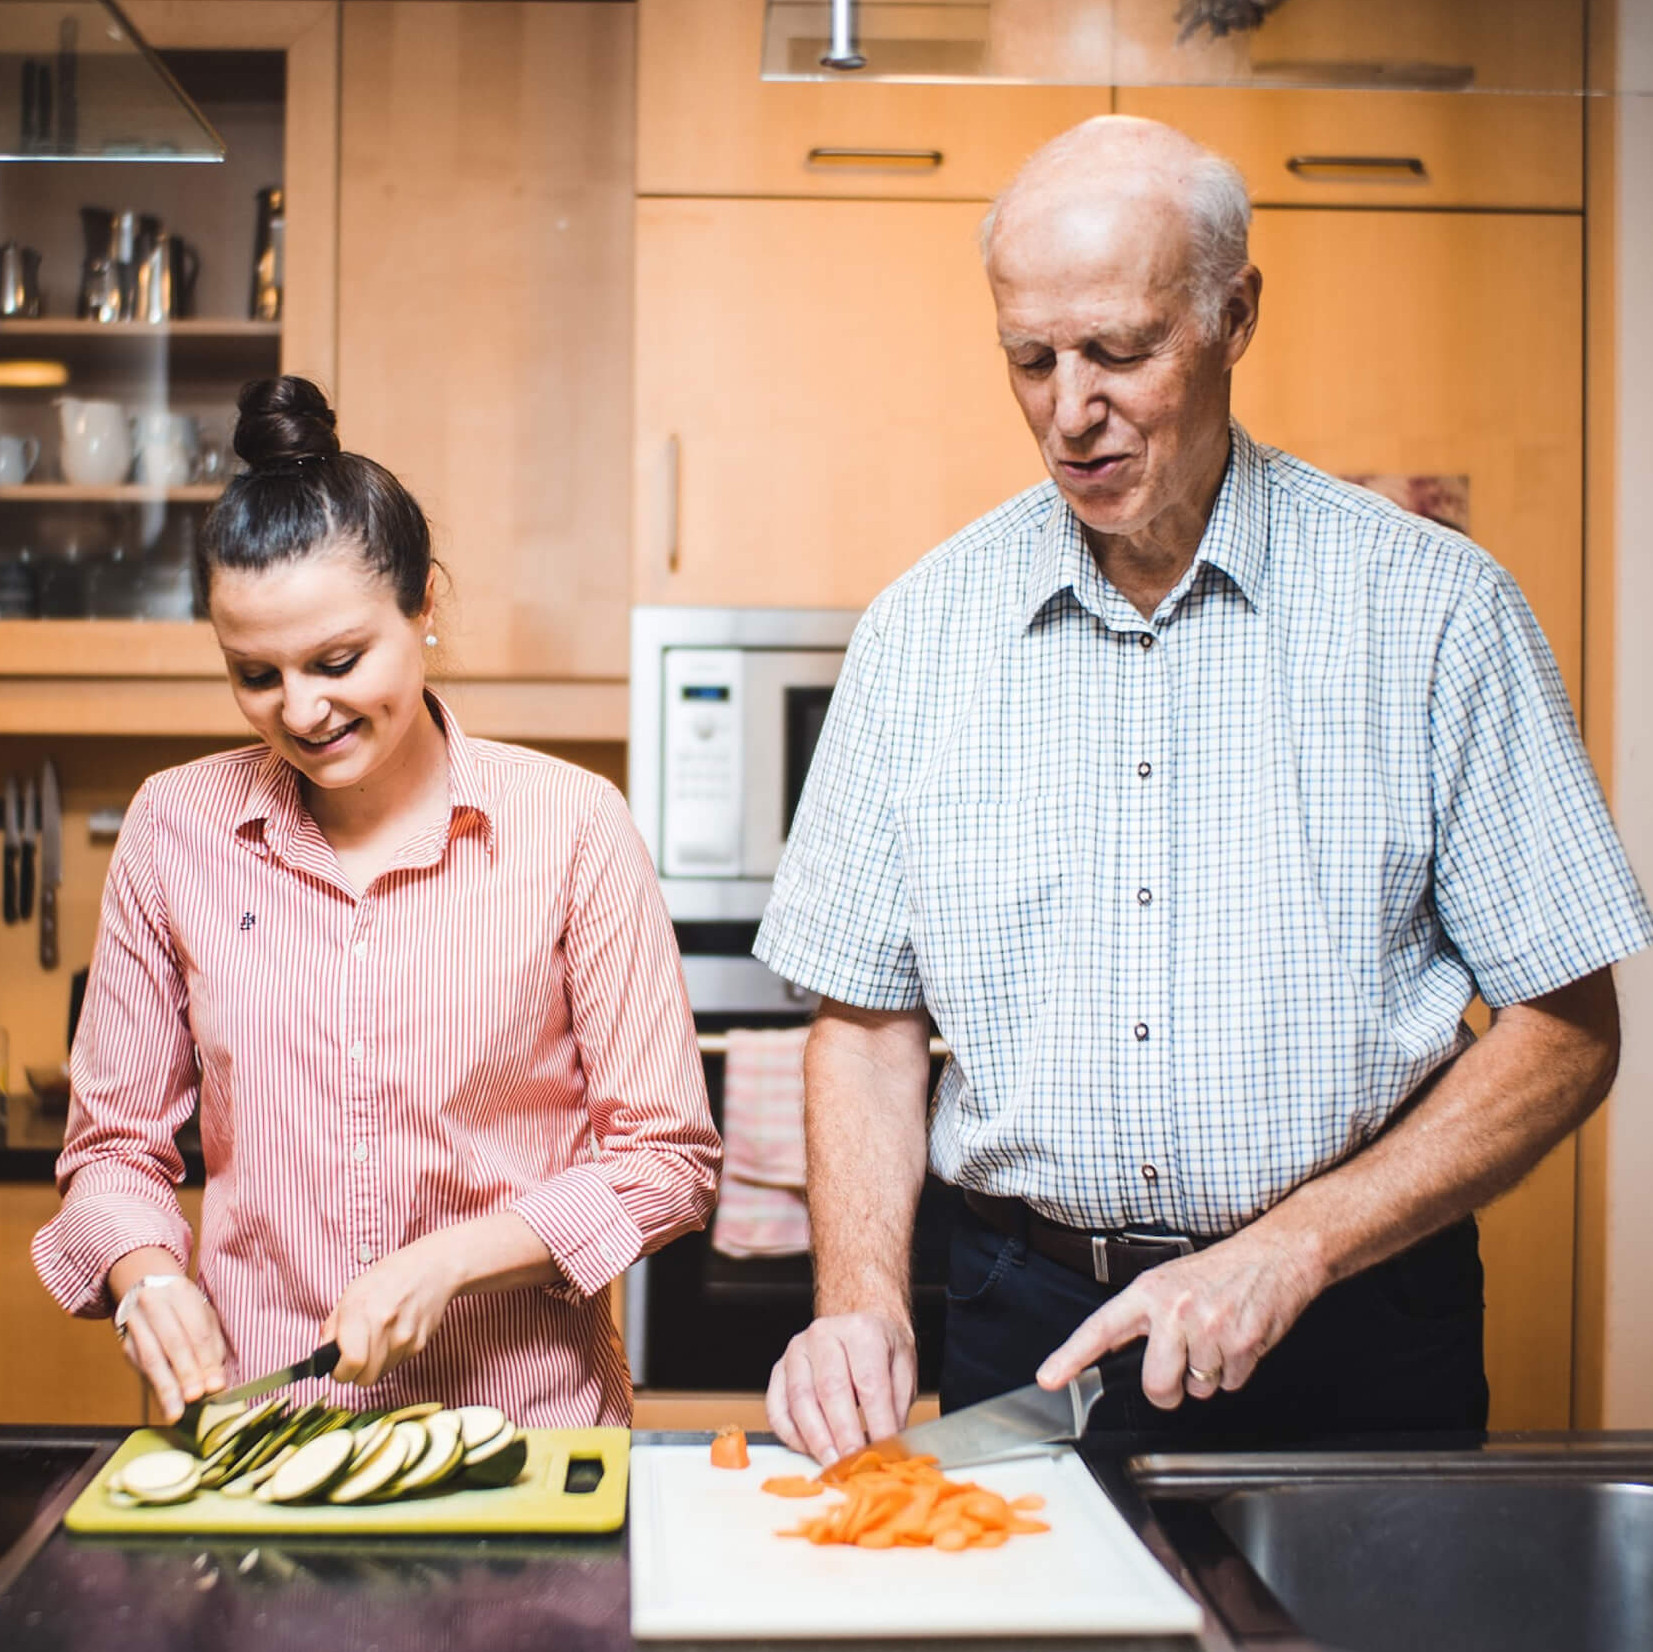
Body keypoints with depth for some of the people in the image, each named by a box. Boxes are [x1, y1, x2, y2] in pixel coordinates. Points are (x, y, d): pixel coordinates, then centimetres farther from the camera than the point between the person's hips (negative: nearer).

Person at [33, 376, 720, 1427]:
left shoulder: (570, 825, -2)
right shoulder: (175, 829, 6)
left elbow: (668, 1158, 1)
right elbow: (116, 1144, 14)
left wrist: (451, 1259, -10)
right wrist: (146, 1274, -6)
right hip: (255, 1433, 2)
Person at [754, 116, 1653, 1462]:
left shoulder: (1433, 607, -5)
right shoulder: (922, 631, 2)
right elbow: (868, 1020, 5)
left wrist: (1292, 1249, -14)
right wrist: (862, 1301, -10)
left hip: (1352, 1348, -1)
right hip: (1022, 1326, 2)